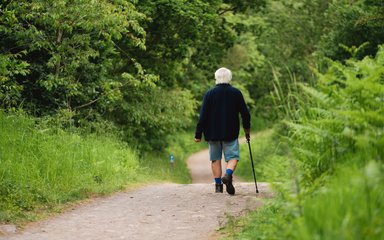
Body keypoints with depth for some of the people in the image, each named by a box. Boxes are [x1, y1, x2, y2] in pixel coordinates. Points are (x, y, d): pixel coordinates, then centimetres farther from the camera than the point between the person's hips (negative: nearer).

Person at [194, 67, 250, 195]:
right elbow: (245, 113, 4)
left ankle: (218, 184, 7)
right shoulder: (236, 93, 0)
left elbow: (203, 115, -5)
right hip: (231, 132, -1)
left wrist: (198, 134, -2)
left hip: (213, 133, 1)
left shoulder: (210, 93, -2)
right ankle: (228, 174, -25)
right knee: (233, 156, 3)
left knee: (215, 158, 10)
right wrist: (247, 129, 20)